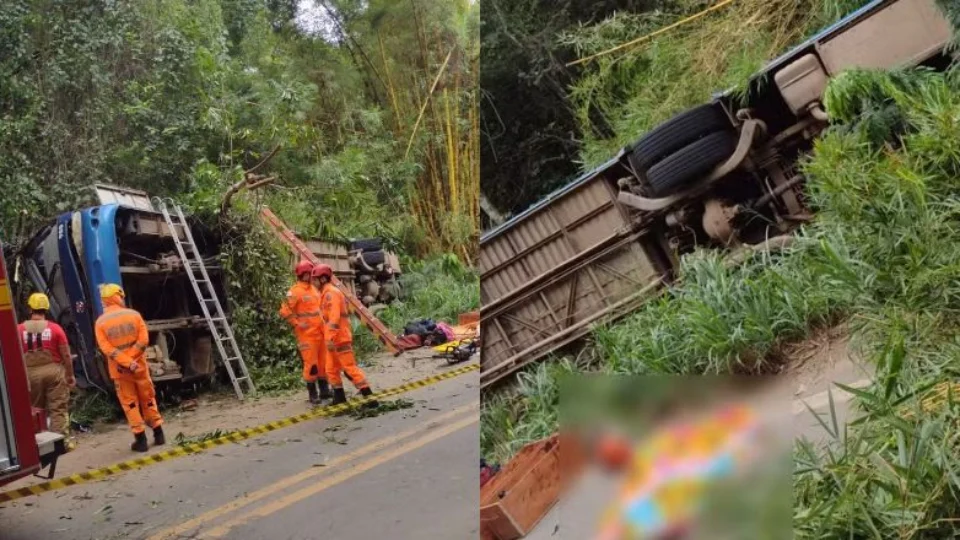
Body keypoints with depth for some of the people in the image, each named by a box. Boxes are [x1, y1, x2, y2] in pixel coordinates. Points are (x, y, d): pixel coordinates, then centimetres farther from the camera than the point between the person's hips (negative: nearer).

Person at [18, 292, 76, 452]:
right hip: (53, 370, -1)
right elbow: (66, 355, -3)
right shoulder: (55, 328, -4)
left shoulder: (19, 330, -2)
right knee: (58, 408, 3)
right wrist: (70, 374, 7)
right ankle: (63, 440, 2)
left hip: (30, 373, 1)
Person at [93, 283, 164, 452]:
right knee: (148, 399, 13)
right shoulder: (134, 315, -2)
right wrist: (131, 361, -10)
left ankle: (140, 439, 5)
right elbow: (143, 340, -9)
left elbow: (106, 348, -12)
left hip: (119, 370, -1)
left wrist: (126, 363, -14)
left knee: (130, 403, 6)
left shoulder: (100, 322, -3)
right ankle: (158, 433, 17)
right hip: (139, 365, 1)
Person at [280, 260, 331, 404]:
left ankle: (324, 390, 22)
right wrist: (297, 324, -15)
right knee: (311, 363, -5)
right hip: (307, 334, -8)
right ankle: (312, 394, 4)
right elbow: (284, 311, -15)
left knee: (323, 361, 12)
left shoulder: (314, 289, 13)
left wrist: (324, 321, 16)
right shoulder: (295, 291, -10)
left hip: (320, 332, 8)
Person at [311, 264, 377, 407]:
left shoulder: (331, 293, -16)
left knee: (350, 367, -9)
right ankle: (339, 397, 22)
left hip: (339, 339, -10)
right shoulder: (327, 293, 16)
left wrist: (330, 338, -28)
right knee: (331, 369, 14)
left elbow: (334, 318, -25)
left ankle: (369, 397, -7)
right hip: (334, 340, 10)